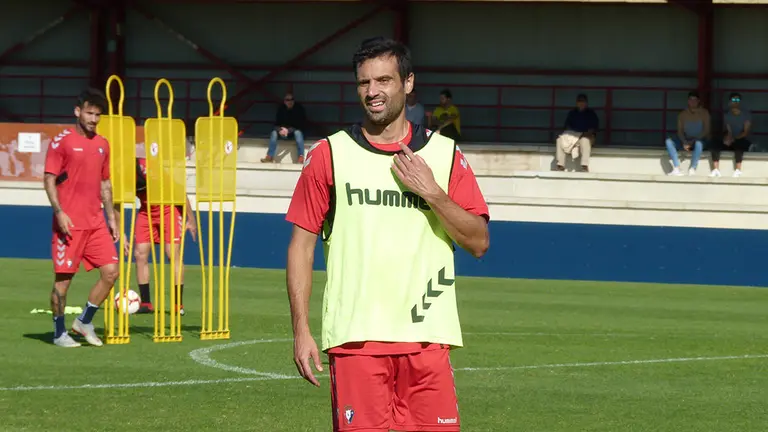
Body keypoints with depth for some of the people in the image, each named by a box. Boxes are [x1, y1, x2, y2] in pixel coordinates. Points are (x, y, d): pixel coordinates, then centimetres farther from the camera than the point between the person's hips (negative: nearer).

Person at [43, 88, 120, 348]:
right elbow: (49, 179, -8)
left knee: (111, 271, -2)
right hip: (70, 223, -6)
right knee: (63, 277, -2)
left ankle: (84, 322, 13)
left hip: (96, 222, 6)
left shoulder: (102, 144, 14)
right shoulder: (61, 141, -5)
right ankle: (59, 333, 9)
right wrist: (59, 212, -18)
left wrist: (111, 218, 17)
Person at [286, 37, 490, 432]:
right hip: (354, 337, -1)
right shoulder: (329, 155, 5)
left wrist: (432, 193, -9)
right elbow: (301, 245, 5)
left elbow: (478, 242, 5)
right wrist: (301, 331, -2)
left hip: (428, 336, 1)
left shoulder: (444, 154, 9)